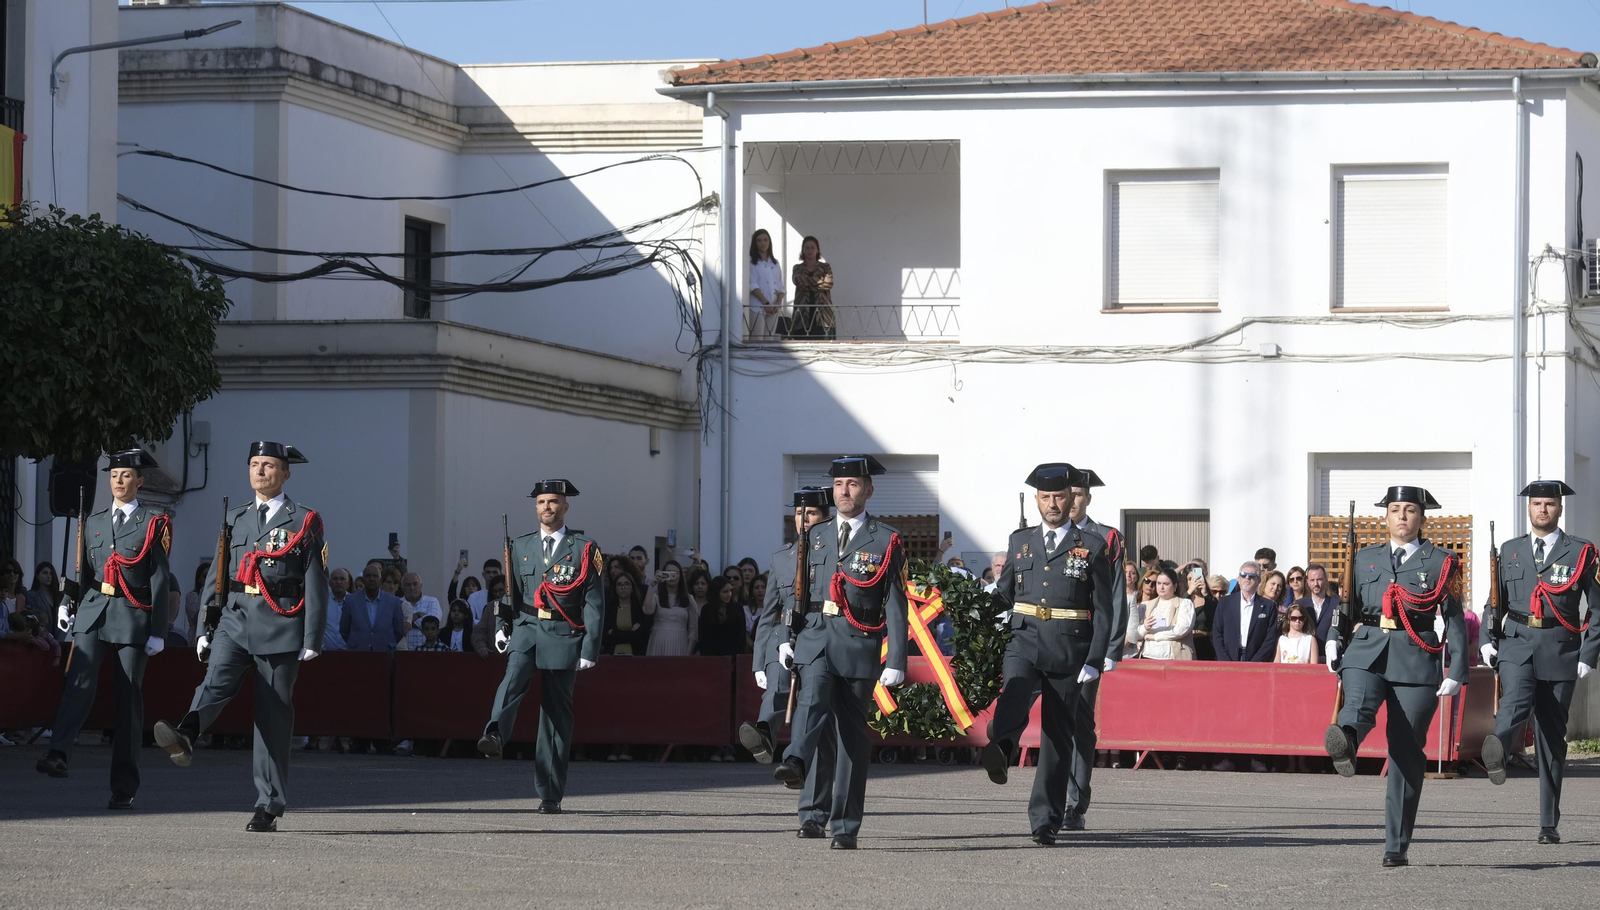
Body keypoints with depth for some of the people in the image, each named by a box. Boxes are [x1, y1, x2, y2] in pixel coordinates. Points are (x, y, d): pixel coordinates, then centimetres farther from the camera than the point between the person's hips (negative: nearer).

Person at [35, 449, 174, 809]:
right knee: (80, 678, -21)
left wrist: (158, 632, -6)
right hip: (94, 610, 3)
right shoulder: (94, 522, 17)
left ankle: (124, 787, 4)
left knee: (129, 697, -1)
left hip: (134, 617, -3)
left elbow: (160, 580, -1)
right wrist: (66, 604, 2)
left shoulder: (153, 523, 3)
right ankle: (58, 753, -37)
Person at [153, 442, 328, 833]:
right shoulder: (235, 521, 16)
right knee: (218, 678, -25)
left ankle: (269, 805, 3)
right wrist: (205, 629, 12)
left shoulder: (305, 522, 3)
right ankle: (184, 737, -54)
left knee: (273, 714, -1)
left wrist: (312, 640, -8)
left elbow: (316, 584, -1)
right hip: (235, 620, 3)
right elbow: (217, 577, 18)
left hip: (280, 626, -3)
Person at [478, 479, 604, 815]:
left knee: (556, 712, -1)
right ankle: (495, 736, -55)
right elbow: (511, 591, 20)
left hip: (563, 636, -2)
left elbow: (595, 603, 1)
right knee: (513, 677, -29)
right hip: (526, 628, 2)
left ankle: (550, 794, 3)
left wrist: (590, 649, -6)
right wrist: (504, 626, 3)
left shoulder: (584, 549, 4)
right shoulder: (521, 546, 14)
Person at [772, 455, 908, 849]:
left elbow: (896, 606, 0)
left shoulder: (886, 542, 5)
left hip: (859, 643, -2)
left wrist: (896, 664, -7)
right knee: (813, 697, -29)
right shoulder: (816, 536, 16)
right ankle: (795, 763, -55)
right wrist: (786, 639, 7)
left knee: (852, 734, 0)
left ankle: (845, 827, 5)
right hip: (815, 638, 2)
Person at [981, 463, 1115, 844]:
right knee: (1015, 693, -32)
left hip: (1069, 652, -1)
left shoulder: (1092, 547, 4)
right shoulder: (1020, 542, 13)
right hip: (1025, 643, 1)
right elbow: (1004, 596, 21)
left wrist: (1095, 661, -8)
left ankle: (1046, 821, 6)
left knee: (1057, 736, 2)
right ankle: (1000, 749, -59)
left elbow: (1103, 610, 1)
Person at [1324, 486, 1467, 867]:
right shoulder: (1365, 559, 17)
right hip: (1368, 653, 1)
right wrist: (1334, 640, 1)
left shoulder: (1441, 562, 9)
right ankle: (1343, 742, -68)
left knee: (1406, 753, -3)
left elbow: (1454, 619, 5)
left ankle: (1396, 846, 3)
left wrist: (1457, 673, -4)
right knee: (1359, 706, -32)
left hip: (1416, 661, -1)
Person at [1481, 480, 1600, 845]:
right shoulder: (1510, 551, 13)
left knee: (1552, 736, 2)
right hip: (1516, 646, 1)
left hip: (1560, 650, -1)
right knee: (1516, 700, -30)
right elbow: (1496, 602, 21)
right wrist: (1488, 640, 5)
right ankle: (1497, 748, -62)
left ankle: (1549, 824, 8)